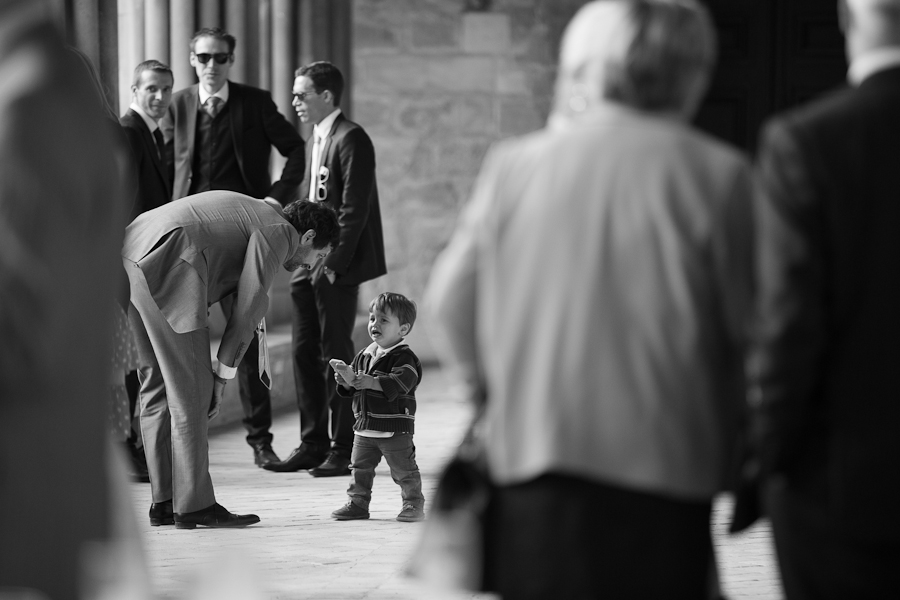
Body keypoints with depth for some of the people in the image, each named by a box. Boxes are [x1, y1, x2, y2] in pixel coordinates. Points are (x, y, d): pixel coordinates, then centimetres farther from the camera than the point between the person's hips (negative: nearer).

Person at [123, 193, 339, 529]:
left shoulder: (251, 213, 32)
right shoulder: (279, 232, 4)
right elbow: (248, 308, -1)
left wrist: (208, 370, 23)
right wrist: (223, 375, 5)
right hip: (165, 265, -10)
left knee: (160, 382, 14)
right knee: (190, 390, -3)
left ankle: (165, 502, 15)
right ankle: (194, 505, 0)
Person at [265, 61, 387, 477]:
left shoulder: (350, 139, -12)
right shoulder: (315, 139, 16)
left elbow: (354, 209, -17)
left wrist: (332, 263, -20)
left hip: (337, 267, -9)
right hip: (309, 262, 9)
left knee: (336, 356, -4)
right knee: (305, 353, 9)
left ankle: (344, 450, 3)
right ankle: (313, 444, 16)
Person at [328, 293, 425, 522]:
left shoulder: (404, 357, -12)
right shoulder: (363, 356, 11)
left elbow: (399, 382, -28)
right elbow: (351, 389, 16)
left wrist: (371, 382, -36)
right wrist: (346, 379, -7)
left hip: (395, 429, -7)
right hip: (365, 427, 7)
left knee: (403, 470, 1)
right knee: (360, 467, 11)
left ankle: (413, 504, 13)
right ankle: (358, 502, 22)